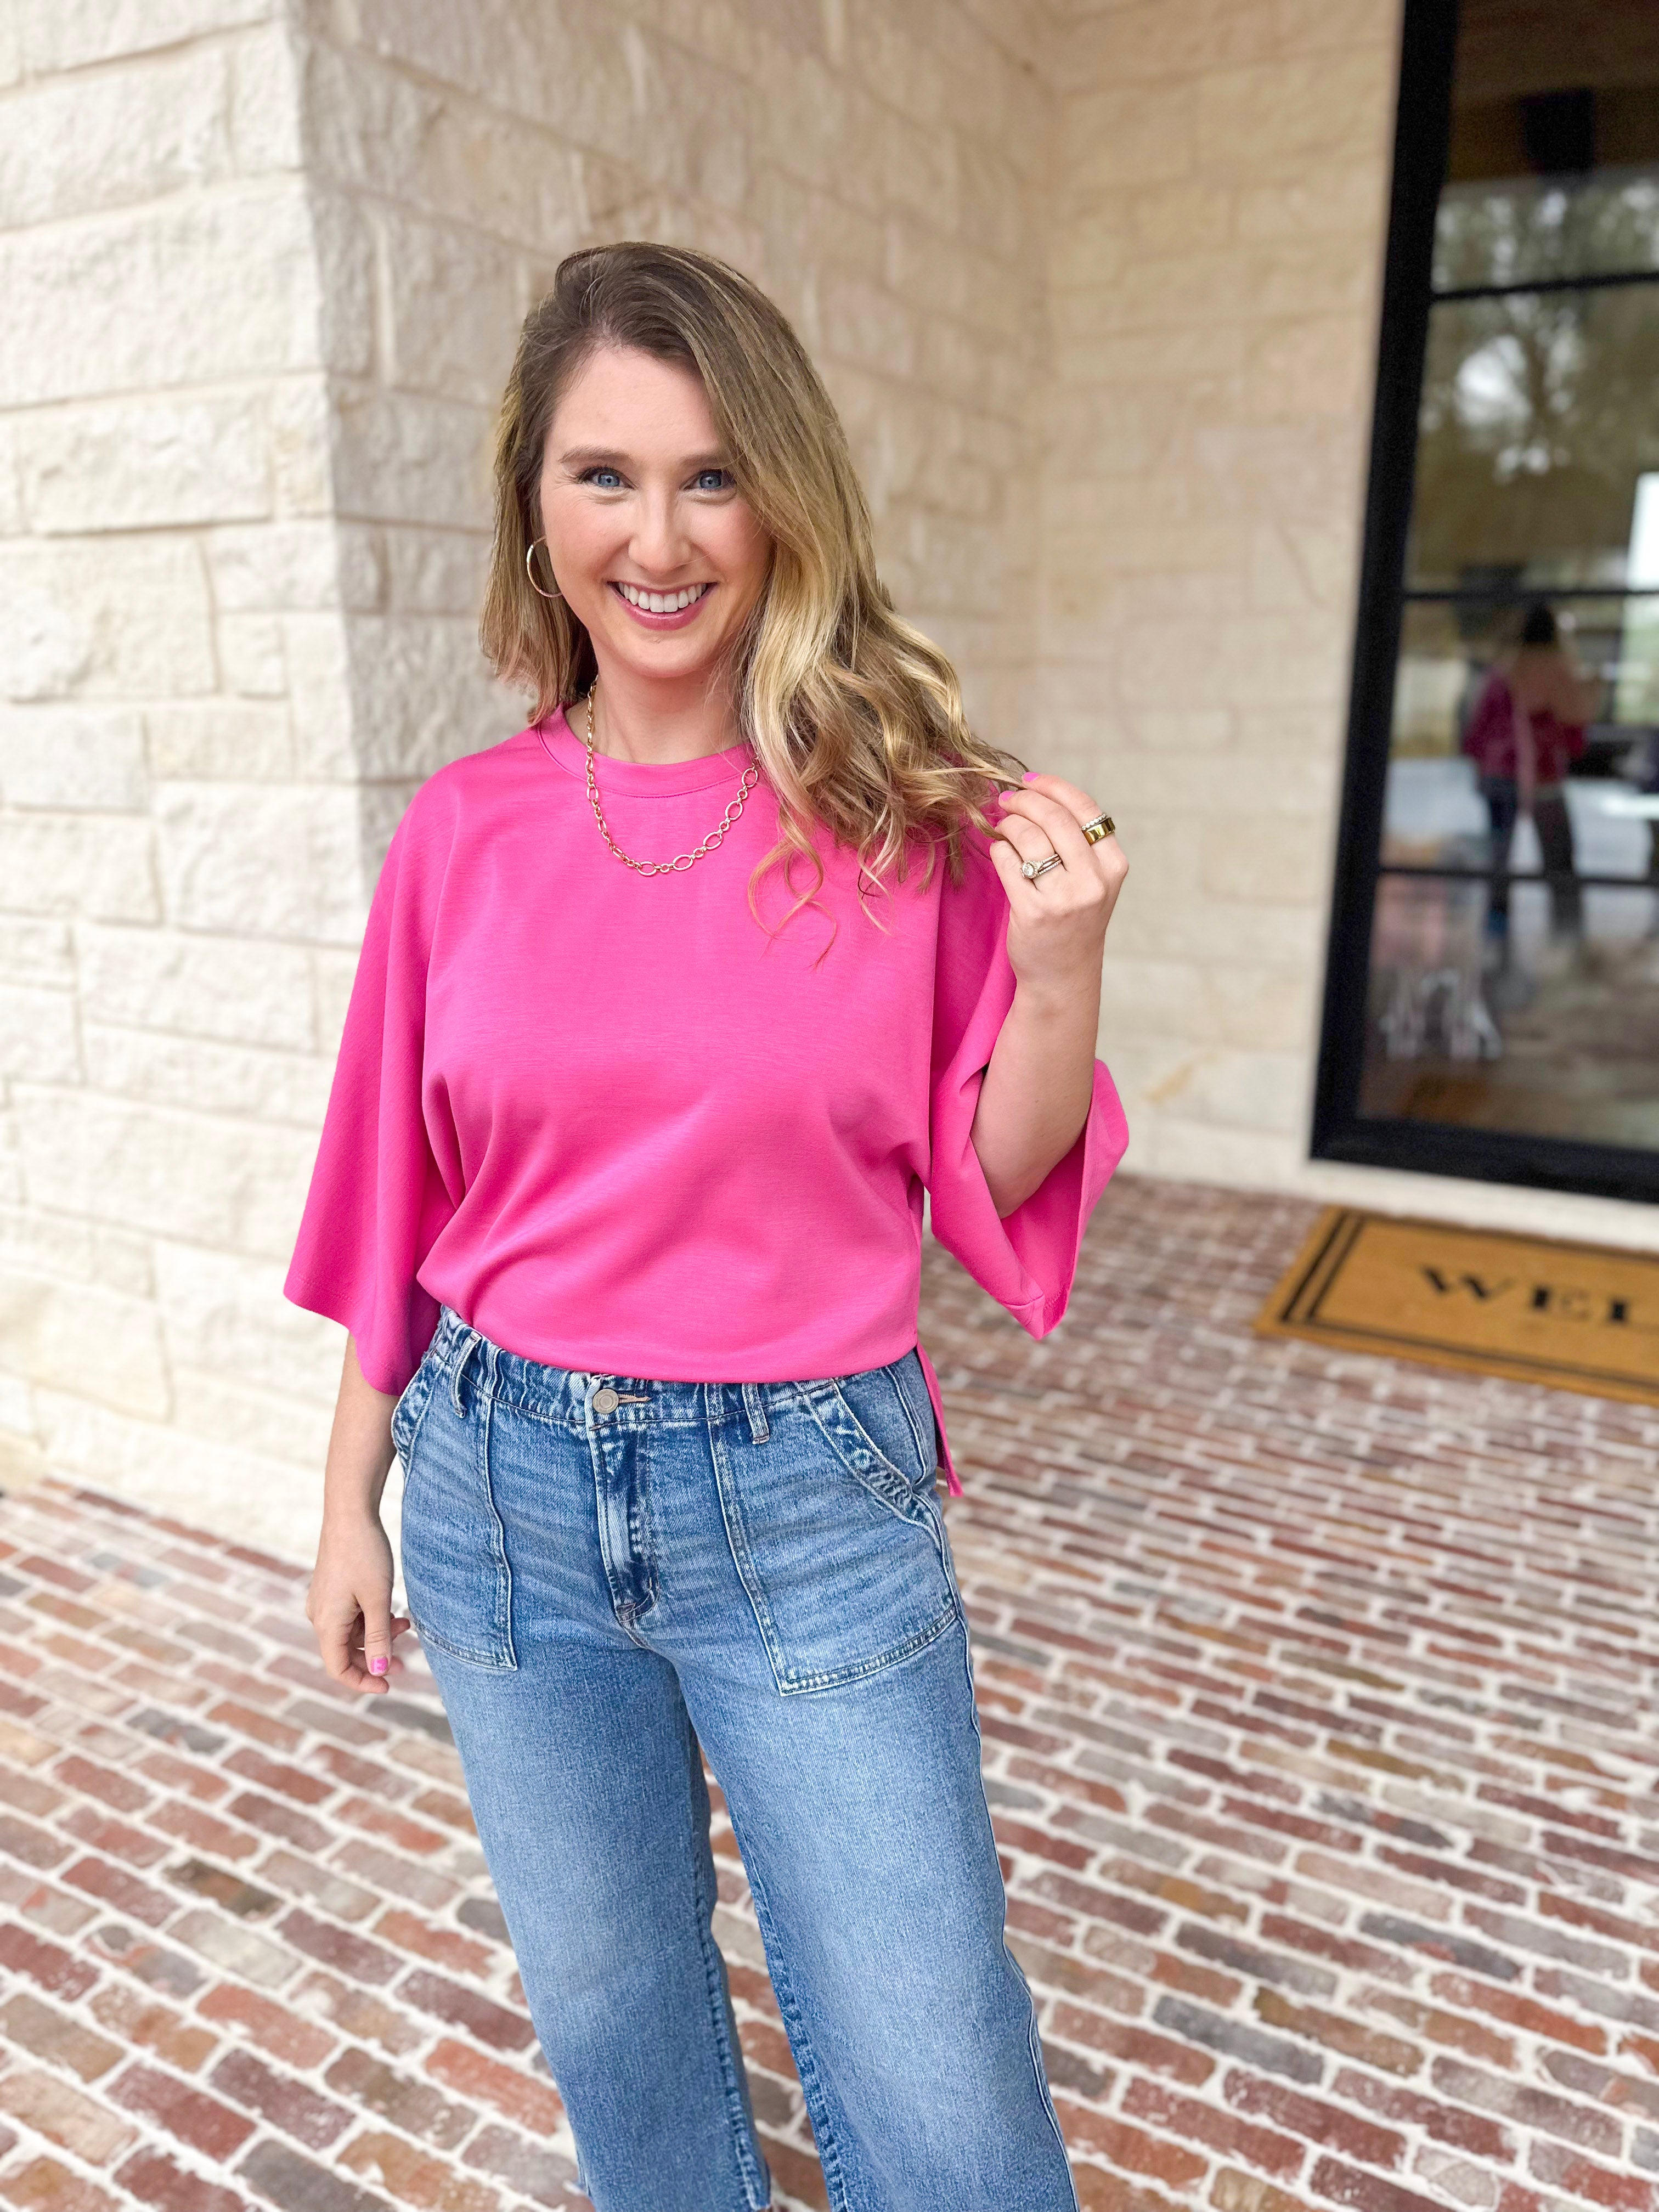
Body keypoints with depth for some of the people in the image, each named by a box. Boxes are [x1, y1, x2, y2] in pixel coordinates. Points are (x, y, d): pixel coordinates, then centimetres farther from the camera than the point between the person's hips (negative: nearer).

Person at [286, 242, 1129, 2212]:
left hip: (807, 1506, -2)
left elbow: (992, 1182, -3)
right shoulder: (465, 830, -4)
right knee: (608, 2016, 25)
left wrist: (1058, 967, -20)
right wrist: (348, 1495, 10)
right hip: (504, 1494, 3)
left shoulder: (908, 811, -9)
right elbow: (398, 1199, 5)